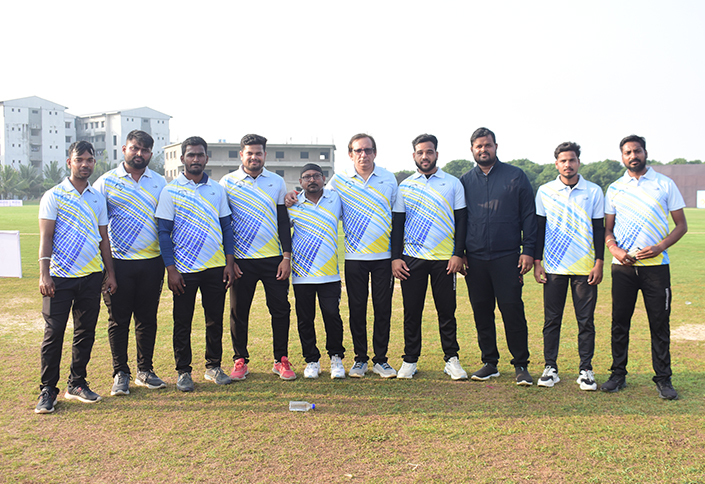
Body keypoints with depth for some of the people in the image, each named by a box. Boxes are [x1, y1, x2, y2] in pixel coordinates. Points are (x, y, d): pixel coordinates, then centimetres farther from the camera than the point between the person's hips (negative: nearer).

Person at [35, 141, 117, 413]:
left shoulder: (98, 198, 12)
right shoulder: (54, 196, -1)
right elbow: (46, 237, -4)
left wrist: (110, 273, 12)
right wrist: (44, 273, -13)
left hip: (92, 275, 4)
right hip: (60, 277, -4)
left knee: (86, 332, 8)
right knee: (54, 332, -2)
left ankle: (77, 384, 20)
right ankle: (48, 390, 8)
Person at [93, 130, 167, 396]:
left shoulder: (159, 182, 9)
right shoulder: (106, 181, 1)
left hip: (152, 261, 2)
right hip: (118, 262, -2)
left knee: (147, 318, 9)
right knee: (119, 319, 4)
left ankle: (145, 370, 22)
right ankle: (120, 373, 16)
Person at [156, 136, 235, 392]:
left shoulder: (217, 189, 8)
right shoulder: (171, 190, -1)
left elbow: (226, 227, 11)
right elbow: (164, 232, -3)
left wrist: (229, 262, 4)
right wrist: (170, 268, -9)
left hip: (215, 266, 3)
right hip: (184, 268, -3)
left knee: (215, 320, 9)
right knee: (182, 322, 5)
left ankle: (213, 366, 23)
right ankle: (183, 371, 17)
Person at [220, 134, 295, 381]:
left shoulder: (277, 182, 8)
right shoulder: (228, 182, 3)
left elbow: (283, 221, 8)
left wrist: (287, 256, 0)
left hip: (274, 258, 1)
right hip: (241, 259, -1)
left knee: (281, 309, 2)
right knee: (238, 311, 4)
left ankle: (281, 360, 14)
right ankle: (240, 360, 18)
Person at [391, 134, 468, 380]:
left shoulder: (453, 183, 7)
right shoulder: (404, 186, 9)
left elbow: (461, 220, 5)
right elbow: (397, 223, 9)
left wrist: (458, 254, -4)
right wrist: (395, 257, 1)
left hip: (445, 258, -1)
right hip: (412, 257, 1)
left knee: (447, 311, 3)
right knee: (412, 311, 4)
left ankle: (451, 360, 14)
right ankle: (410, 360, 14)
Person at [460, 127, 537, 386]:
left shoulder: (516, 176, 4)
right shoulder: (465, 181, 11)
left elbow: (529, 215, 3)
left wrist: (528, 250, -4)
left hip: (507, 257, -3)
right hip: (474, 258, 3)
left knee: (512, 310, -5)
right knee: (482, 313, 8)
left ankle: (521, 366, 6)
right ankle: (489, 363, 19)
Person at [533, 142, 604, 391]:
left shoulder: (594, 192, 4)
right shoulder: (544, 191, 5)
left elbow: (599, 229, 6)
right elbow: (539, 228, 8)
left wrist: (599, 263, -2)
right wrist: (537, 262, 2)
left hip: (585, 267, 0)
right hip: (554, 266, 0)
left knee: (586, 320, 3)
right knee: (551, 319, 4)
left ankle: (586, 370, 13)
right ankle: (550, 368, 13)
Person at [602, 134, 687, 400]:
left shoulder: (665, 184, 4)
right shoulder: (614, 188, 10)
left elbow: (681, 225, 4)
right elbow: (607, 229, 13)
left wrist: (659, 247, -12)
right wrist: (614, 249, -7)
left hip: (656, 264, -2)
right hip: (623, 266, 2)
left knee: (660, 323, 1)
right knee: (619, 321, 5)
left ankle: (663, 379, 12)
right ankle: (618, 375, 16)